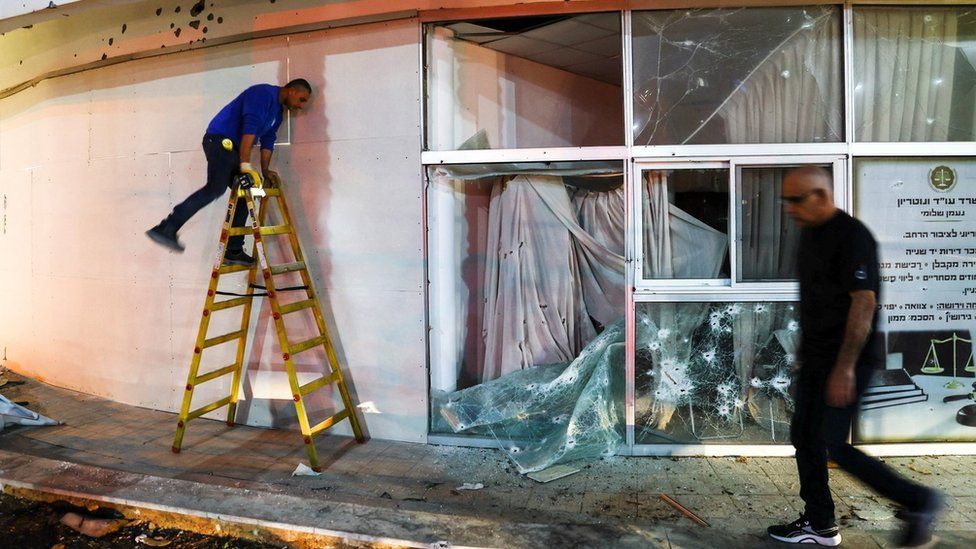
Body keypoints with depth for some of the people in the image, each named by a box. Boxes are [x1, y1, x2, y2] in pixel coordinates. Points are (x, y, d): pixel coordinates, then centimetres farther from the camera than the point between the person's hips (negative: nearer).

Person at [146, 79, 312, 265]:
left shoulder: (278, 111, 19)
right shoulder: (263, 93, -13)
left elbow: (267, 141, 19)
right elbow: (249, 127, -23)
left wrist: (265, 170, 10)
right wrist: (245, 165, -28)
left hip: (233, 148, 10)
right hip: (220, 140, -10)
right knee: (216, 188, -25)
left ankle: (233, 251, 6)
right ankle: (166, 229, -28)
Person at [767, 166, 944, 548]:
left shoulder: (852, 236, -17)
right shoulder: (809, 233, 11)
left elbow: (864, 302, -23)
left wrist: (845, 368, -24)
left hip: (847, 359, -9)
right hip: (816, 357, 9)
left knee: (831, 444, -7)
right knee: (804, 437, 11)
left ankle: (918, 502, 12)